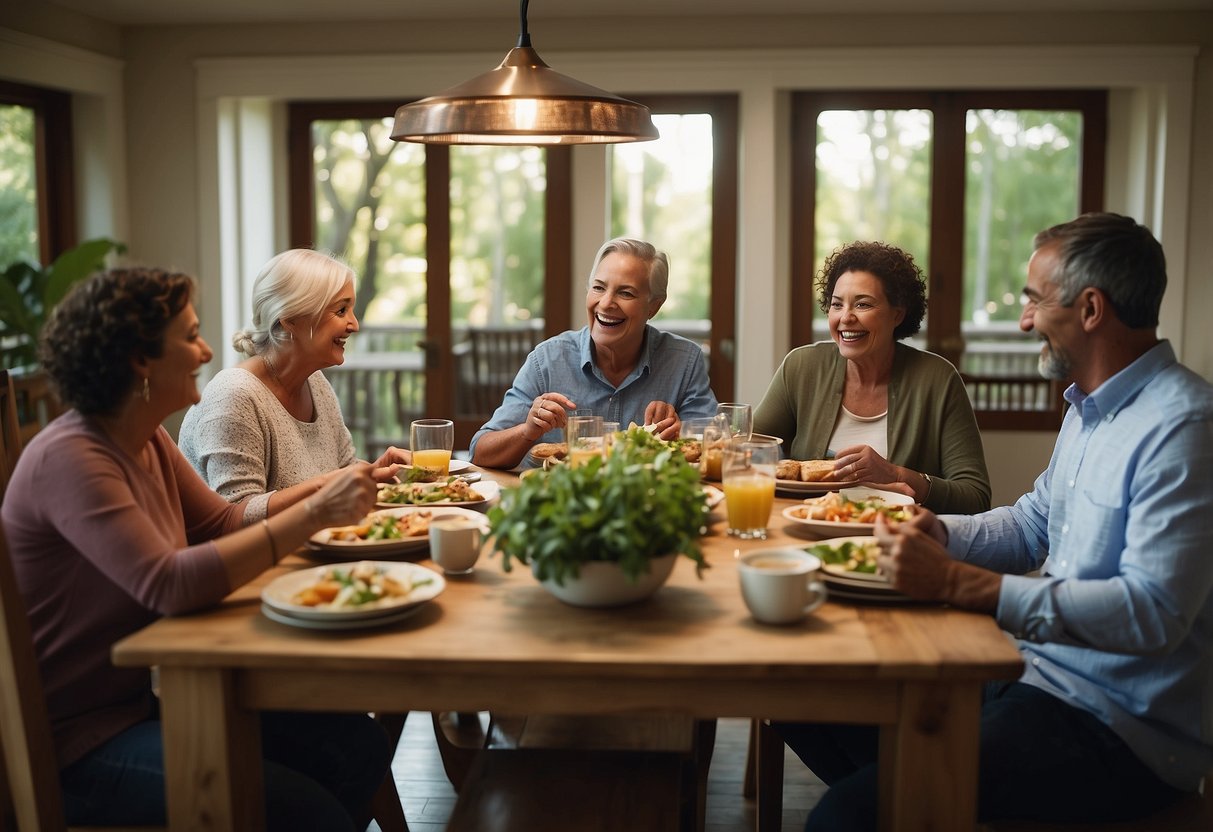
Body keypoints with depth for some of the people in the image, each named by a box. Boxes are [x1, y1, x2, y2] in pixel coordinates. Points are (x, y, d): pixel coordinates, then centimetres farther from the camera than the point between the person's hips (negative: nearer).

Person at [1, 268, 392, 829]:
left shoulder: (148, 441, 6)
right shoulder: (69, 459, -23)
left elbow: (227, 523, 8)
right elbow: (170, 586, -34)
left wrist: (344, 486, -3)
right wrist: (312, 514, -33)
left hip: (153, 694, 9)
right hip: (85, 737, -9)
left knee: (357, 748, -2)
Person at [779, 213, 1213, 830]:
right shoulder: (1089, 407, 13)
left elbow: (1153, 611, -29)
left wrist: (954, 583, -31)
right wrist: (938, 534, -1)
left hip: (1121, 730, -9)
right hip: (1040, 675, 10)